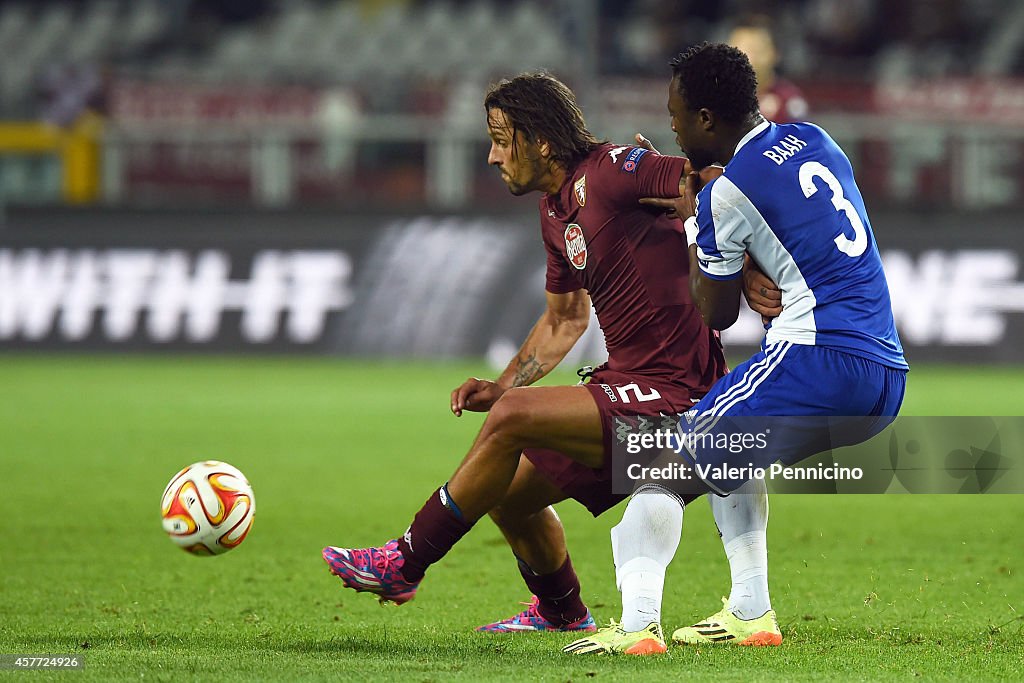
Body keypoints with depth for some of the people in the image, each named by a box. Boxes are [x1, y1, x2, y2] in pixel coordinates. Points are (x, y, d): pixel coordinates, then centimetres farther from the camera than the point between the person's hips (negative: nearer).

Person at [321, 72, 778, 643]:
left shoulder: (610, 172, -14)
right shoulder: (556, 212, 14)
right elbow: (565, 319, 26)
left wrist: (748, 274, -29)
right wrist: (503, 385, 14)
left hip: (671, 396, -10)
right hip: (625, 384, 10)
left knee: (513, 418, -22)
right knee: (509, 496, 15)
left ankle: (403, 566, -11)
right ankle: (562, 613, 40)